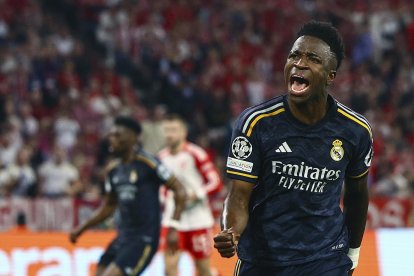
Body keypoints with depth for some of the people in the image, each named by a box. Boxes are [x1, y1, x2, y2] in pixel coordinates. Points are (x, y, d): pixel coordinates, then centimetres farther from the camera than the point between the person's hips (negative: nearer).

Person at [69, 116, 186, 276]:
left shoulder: (148, 164, -12)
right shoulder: (113, 169, 10)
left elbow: (179, 191, -10)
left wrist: (174, 229, -16)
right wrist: (82, 228, 16)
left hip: (144, 239, -8)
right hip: (123, 237, 8)